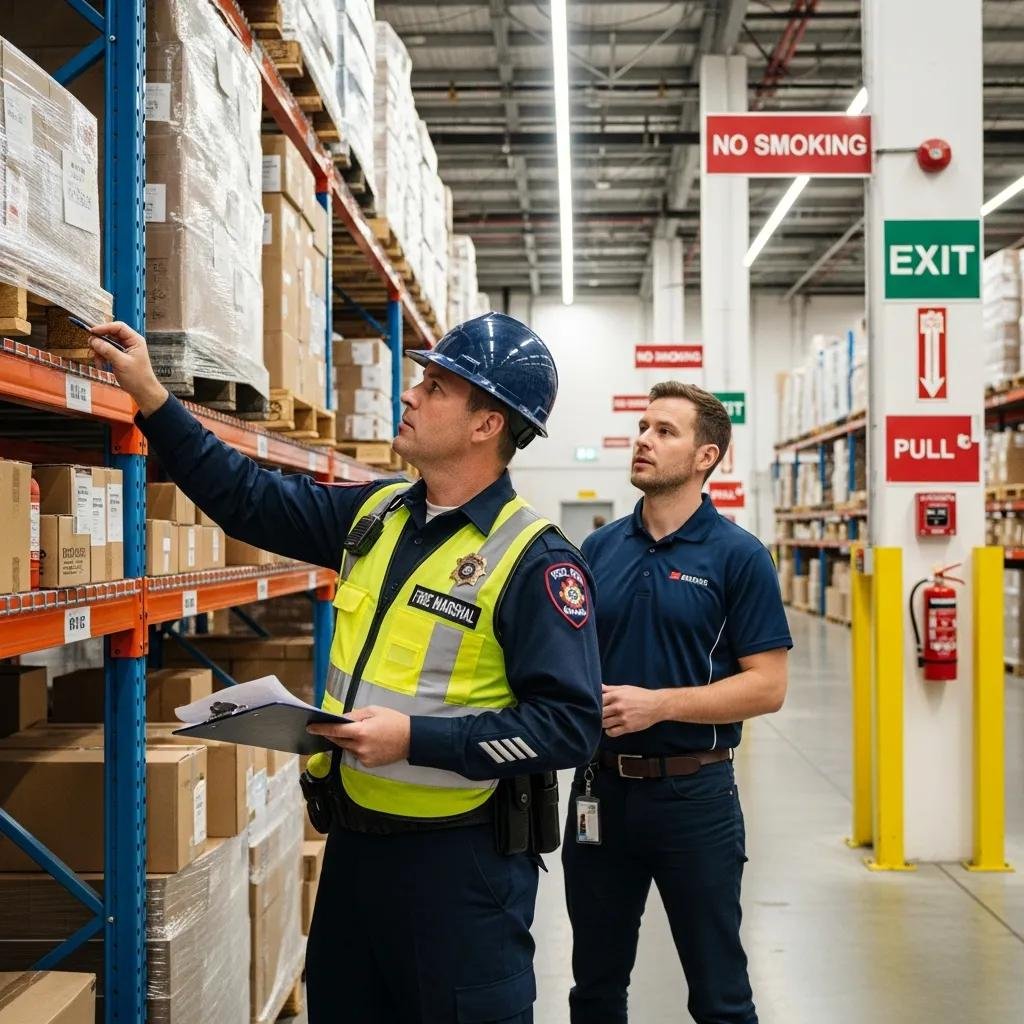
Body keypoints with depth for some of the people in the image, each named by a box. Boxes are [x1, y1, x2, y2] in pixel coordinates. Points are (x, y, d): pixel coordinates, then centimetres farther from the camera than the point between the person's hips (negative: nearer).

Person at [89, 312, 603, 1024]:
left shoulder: (536, 561, -17)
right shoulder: (375, 515, 5)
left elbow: (571, 724, -21)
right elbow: (250, 499, 13)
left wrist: (416, 738, -25)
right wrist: (151, 396, 9)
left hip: (458, 859, -7)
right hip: (352, 839, 7)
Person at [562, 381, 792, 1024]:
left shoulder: (738, 555, -7)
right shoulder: (598, 549, 5)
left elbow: (767, 686, -11)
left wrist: (658, 704, -20)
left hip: (694, 794, -4)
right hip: (601, 790, 4)